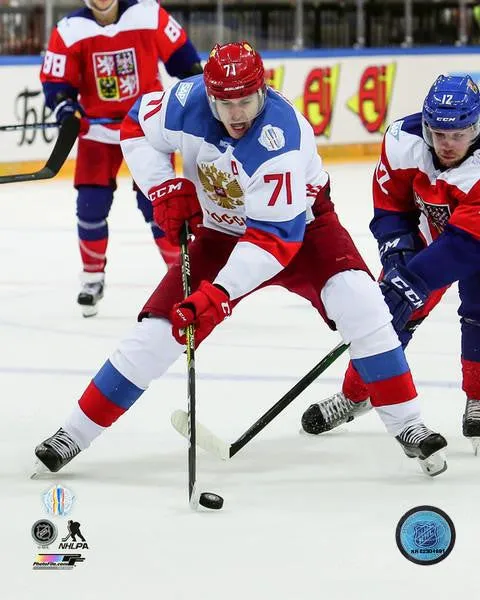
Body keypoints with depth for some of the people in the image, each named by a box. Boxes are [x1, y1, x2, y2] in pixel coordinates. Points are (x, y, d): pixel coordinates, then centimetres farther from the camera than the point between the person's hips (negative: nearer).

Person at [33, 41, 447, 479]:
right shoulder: (188, 101, -23)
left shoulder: (281, 139, -36)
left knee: (358, 302, -26)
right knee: (158, 330, -5)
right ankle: (75, 434, 6)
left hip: (298, 223, -3)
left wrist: (220, 295, -44)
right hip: (221, 232, 3)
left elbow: (276, 235, -37)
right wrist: (165, 190, -16)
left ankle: (408, 427, -16)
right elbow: (136, 129, -2)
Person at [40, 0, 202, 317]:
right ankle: (93, 278, 17)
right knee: (91, 204, -2)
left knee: (156, 201, -7)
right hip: (98, 127, 2)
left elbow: (179, 53, 0)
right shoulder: (69, 31, -10)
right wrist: (66, 107, -24)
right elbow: (56, 81, -5)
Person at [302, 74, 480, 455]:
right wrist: (396, 249, -25)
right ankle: (356, 394, 18)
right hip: (427, 231, 4)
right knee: (389, 310, -2)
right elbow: (390, 206, -10)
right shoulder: (404, 141, -26)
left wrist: (413, 281, -46)